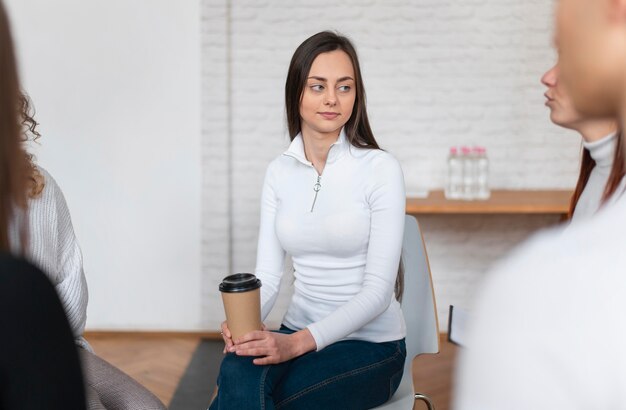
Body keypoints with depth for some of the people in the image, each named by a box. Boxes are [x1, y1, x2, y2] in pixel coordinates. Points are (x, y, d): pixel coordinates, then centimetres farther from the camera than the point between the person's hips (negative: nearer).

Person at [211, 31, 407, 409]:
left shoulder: (380, 169, -10)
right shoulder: (280, 172, 5)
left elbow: (378, 291, -15)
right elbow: (268, 276, 2)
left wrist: (299, 342, -26)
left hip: (370, 343, -3)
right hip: (297, 334, 3)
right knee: (239, 372, -31)